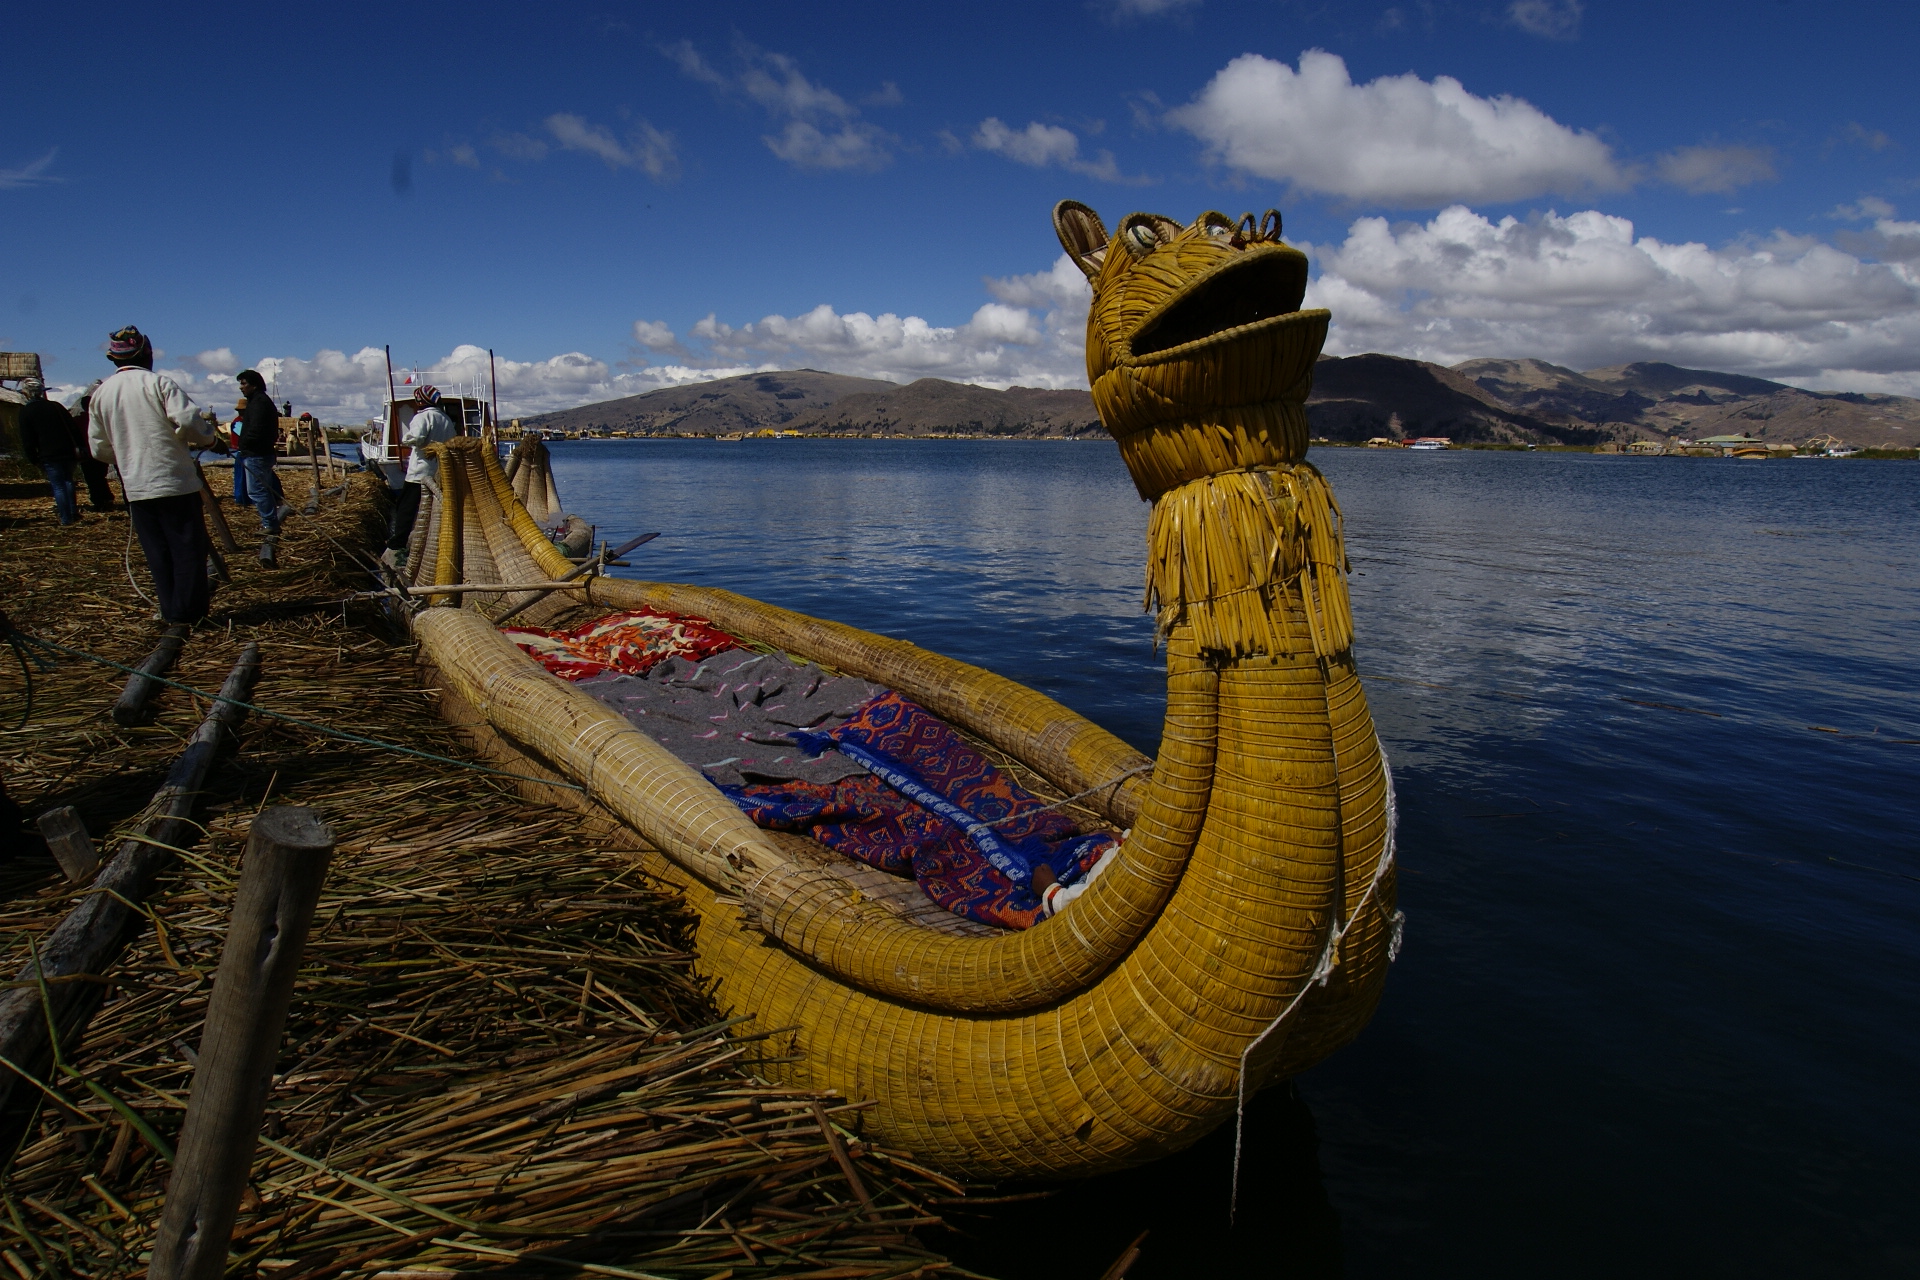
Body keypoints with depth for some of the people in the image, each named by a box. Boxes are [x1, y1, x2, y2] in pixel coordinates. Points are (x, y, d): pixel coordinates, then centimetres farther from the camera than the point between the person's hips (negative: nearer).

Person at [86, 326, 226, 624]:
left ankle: (170, 611, 14)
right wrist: (211, 437, -3)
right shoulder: (158, 383, -7)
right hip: (175, 481, -5)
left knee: (157, 553, 11)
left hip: (136, 488, 5)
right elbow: (188, 419, -21)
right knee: (187, 549, 2)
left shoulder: (101, 393, 9)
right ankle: (186, 611, 3)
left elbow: (99, 448, 13)